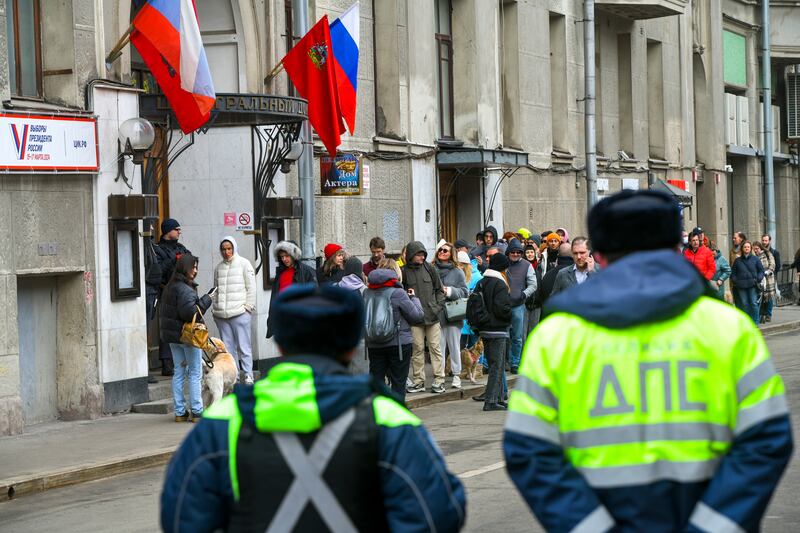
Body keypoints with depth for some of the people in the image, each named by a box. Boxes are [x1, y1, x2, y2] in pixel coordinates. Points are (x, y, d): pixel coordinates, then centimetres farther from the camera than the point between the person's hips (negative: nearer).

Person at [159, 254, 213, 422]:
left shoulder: (169, 288, 10)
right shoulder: (185, 290, -18)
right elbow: (190, 313, -25)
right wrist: (206, 299, -16)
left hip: (171, 336, 8)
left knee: (178, 373, 11)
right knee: (195, 373, -1)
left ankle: (179, 411, 12)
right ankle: (196, 411, 0)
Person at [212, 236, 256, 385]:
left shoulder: (244, 264, 1)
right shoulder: (218, 267, 15)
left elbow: (251, 288, -1)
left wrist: (248, 306, -6)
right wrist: (214, 308, 11)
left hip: (240, 313, -5)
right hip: (221, 315, 5)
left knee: (243, 345, -6)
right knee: (228, 347, 5)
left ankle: (248, 376, -3)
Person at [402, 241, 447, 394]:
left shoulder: (429, 269, 5)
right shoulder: (404, 272, 2)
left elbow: (439, 289, 11)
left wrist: (438, 306, 1)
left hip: (432, 315, 1)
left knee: (435, 347, 0)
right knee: (417, 348, 2)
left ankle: (439, 381, 3)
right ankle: (418, 381, 9)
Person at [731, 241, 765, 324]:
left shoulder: (755, 259, 6)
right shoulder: (737, 260, 11)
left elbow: (761, 270, 9)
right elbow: (733, 272, 17)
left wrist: (758, 279, -6)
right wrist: (734, 281, 1)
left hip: (752, 286, -2)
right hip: (741, 286, 2)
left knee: (754, 304, -6)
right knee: (744, 304, 2)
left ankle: (755, 322, 1)